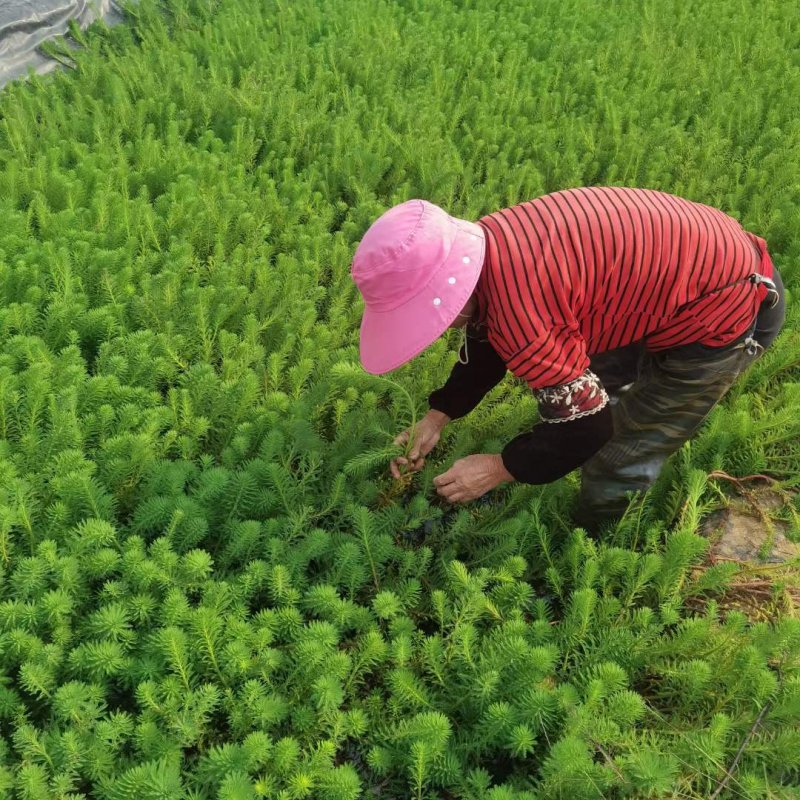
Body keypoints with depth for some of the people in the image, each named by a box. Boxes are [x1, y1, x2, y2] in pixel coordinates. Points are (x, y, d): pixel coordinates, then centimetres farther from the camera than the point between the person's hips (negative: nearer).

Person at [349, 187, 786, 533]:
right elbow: (486, 340, 10)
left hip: (724, 310, -9)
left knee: (615, 462, -1)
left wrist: (501, 468, -10)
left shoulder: (518, 310, -35)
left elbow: (585, 423, -23)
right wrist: (437, 416, 4)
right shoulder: (483, 245, -7)